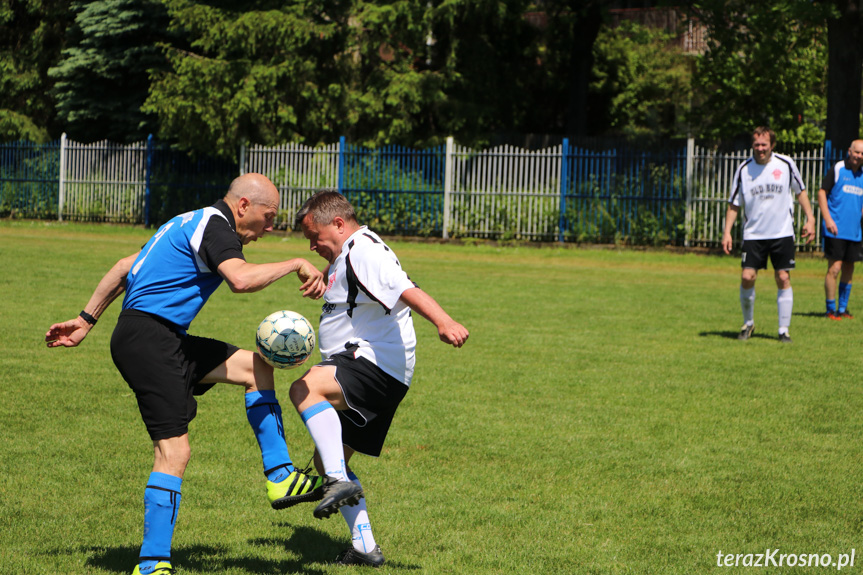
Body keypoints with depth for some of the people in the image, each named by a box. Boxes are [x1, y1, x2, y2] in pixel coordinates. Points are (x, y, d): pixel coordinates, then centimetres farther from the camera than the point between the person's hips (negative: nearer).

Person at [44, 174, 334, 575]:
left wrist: (86, 320, 25)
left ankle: (280, 478, 15)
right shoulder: (214, 226, -11)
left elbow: (125, 267, 23)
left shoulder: (192, 223, 20)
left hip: (165, 339, 11)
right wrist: (296, 264, -16)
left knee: (257, 367, 15)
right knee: (174, 449, -14)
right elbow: (241, 279, -30)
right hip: (150, 338, -11)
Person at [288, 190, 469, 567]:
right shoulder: (344, 258, 22)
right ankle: (364, 547, 16)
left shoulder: (364, 250, -13)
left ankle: (341, 481, -41)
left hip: (377, 367, -11)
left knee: (304, 390, -34)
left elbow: (407, 291, -31)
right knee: (326, 461, 13)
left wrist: (443, 322, -44)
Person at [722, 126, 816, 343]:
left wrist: (810, 219, 4)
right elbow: (734, 204, 6)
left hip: (782, 233, 0)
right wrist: (727, 232, -2)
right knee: (747, 277, -8)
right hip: (753, 234, 0)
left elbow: (800, 191, 11)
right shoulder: (744, 169, -1)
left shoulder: (786, 164, -2)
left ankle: (784, 329, 7)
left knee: (783, 279, -2)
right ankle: (748, 323, 13)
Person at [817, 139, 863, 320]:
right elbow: (822, 192, -6)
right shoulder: (837, 170, -4)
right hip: (836, 230, -6)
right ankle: (831, 309, 0)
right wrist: (827, 219, -15)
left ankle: (843, 308, 19)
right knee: (834, 268, -8)